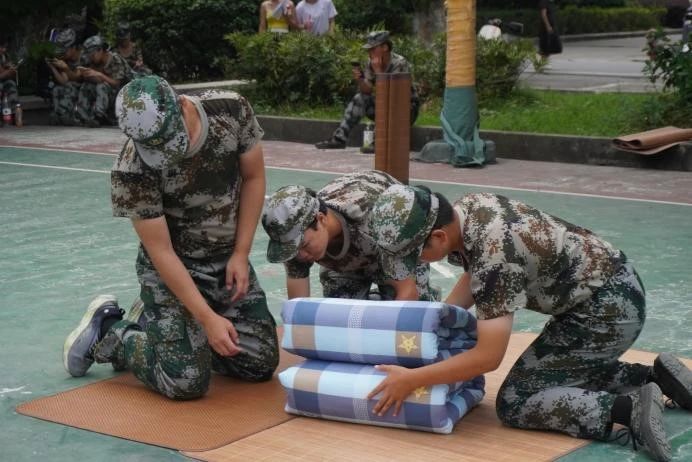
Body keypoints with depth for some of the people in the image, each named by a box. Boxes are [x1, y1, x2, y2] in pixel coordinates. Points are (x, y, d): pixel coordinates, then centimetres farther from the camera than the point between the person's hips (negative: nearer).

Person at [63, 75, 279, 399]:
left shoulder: (232, 110, -19)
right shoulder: (132, 171, -28)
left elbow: (253, 177, -3)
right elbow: (160, 250, -21)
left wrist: (241, 254, -8)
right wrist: (208, 318, -22)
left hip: (229, 260, 5)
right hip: (172, 269, -5)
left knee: (261, 364, 2)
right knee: (187, 382, -16)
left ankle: (157, 323, 22)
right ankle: (109, 332, 12)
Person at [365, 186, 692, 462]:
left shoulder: (493, 254, -30)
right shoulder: (467, 208, -3)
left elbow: (488, 358, -28)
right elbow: (474, 278, 16)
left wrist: (410, 380, -23)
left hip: (606, 311, -10)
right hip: (615, 290, 10)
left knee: (514, 402, -7)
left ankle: (629, 408, -16)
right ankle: (655, 376, 19)